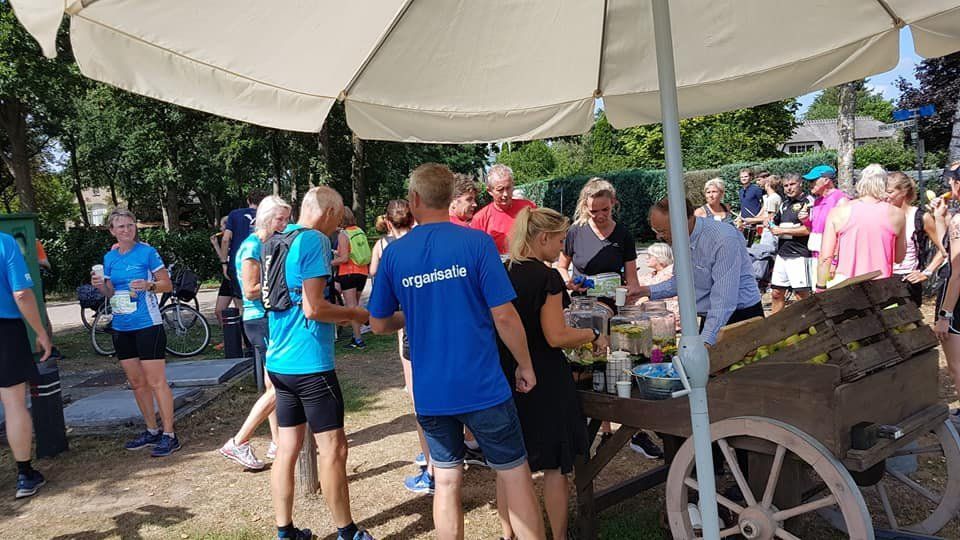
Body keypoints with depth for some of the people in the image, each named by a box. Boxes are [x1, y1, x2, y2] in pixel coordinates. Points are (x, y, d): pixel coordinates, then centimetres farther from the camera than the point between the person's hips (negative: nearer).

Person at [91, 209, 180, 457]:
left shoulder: (147, 252, -6)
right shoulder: (110, 257, 10)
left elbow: (167, 285, -4)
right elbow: (111, 293, 16)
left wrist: (149, 285, -22)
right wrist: (100, 286, -5)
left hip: (147, 325, -6)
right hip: (121, 327, 6)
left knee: (156, 381, -5)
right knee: (137, 383, 13)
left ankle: (169, 435, 1)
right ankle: (152, 432, 25)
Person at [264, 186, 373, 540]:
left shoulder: (273, 242, 13)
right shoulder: (315, 240, -13)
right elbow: (313, 308, -20)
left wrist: (337, 316, 23)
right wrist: (353, 314, -5)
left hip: (278, 361, 9)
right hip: (310, 363, -8)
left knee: (287, 448, 13)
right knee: (332, 449, 2)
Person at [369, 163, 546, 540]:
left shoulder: (394, 253, -1)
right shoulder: (477, 242, -10)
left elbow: (379, 324, 6)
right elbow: (504, 315, -13)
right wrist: (526, 366, 1)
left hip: (430, 392, 3)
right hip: (484, 387, -3)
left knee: (446, 482, 16)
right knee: (516, 477, 11)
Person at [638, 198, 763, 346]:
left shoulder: (724, 240, -27)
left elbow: (724, 300, -33)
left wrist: (706, 341, -40)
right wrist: (647, 291, 1)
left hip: (741, 316, -7)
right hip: (710, 318, 8)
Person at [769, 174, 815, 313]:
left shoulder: (807, 201, -8)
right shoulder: (784, 204, 18)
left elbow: (808, 229, -17)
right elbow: (775, 223, 28)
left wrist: (783, 230, -10)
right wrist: (771, 224, 4)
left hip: (799, 255, -8)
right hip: (782, 254, 8)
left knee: (802, 294, -3)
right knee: (776, 293, 11)